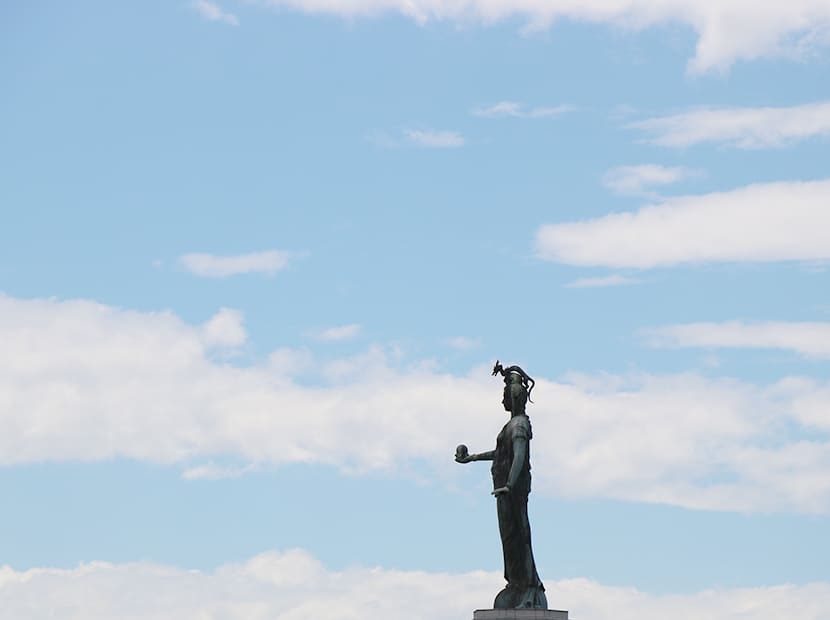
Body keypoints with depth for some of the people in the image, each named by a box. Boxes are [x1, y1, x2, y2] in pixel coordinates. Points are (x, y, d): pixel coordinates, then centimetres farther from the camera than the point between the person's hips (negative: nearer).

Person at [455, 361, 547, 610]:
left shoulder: (519, 425, -13)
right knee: (510, 535, 13)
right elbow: (502, 452, 34)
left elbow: (519, 456, -27)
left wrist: (509, 485, -39)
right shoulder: (516, 424, 18)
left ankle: (530, 586, -11)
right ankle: (516, 583, 18)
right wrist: (472, 458, 44)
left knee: (516, 535, -10)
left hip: (513, 488, -10)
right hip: (507, 488, 10)